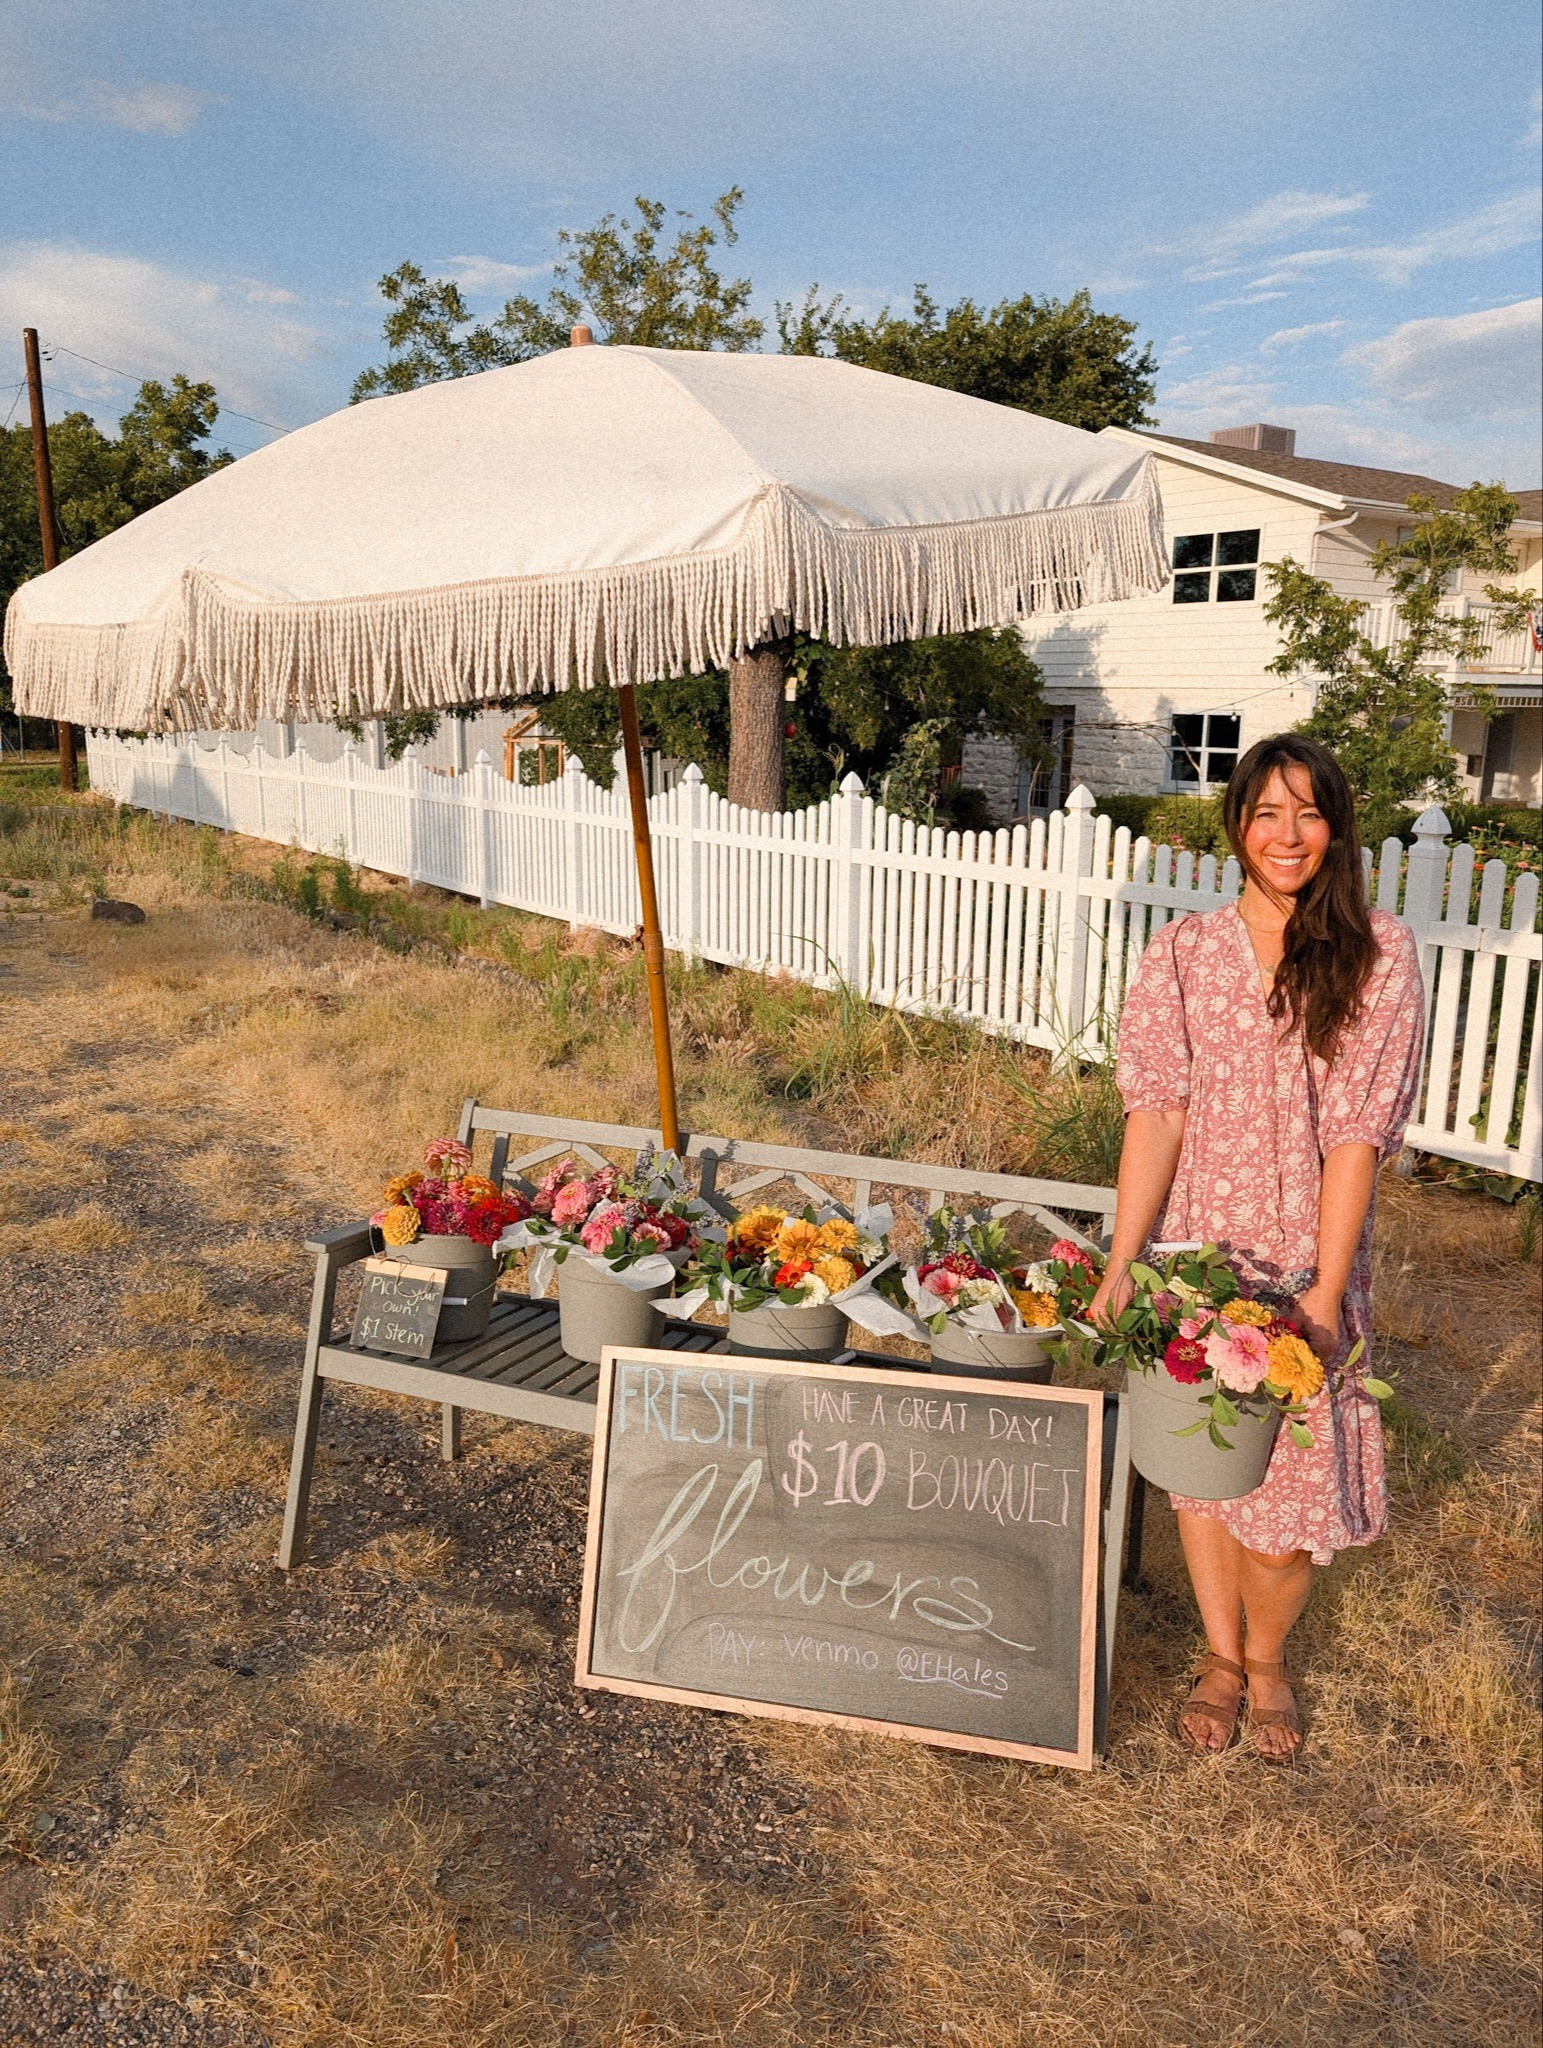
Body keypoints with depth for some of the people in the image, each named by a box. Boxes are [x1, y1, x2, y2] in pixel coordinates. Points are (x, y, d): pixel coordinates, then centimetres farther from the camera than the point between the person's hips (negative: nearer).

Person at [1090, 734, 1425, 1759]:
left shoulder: (1381, 955, -5)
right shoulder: (1181, 954, -1)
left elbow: (1357, 1134, -10)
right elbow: (1157, 1112, -8)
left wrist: (1323, 1296, -14)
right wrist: (1120, 1264, -16)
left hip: (1307, 1261, -1)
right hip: (1195, 1251, 1)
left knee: (1292, 1478, 5)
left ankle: (1267, 1658, 36)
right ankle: (1221, 1655, 39)